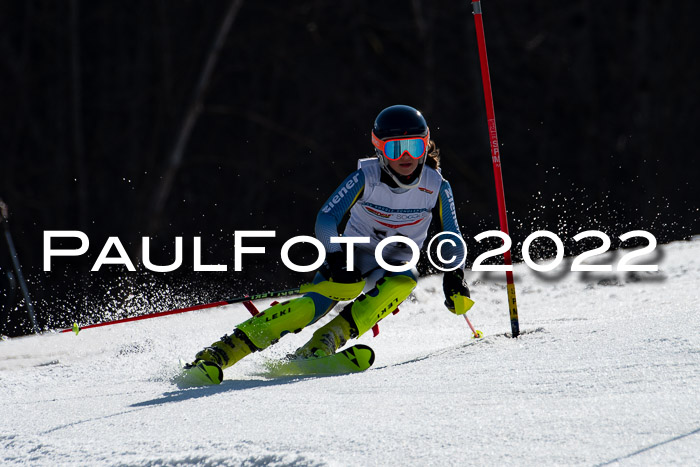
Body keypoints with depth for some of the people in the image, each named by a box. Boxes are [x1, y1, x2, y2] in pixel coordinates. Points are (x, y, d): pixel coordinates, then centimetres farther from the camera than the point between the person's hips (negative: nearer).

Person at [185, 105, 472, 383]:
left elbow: (453, 241, -5)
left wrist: (454, 276, -23)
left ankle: (323, 345, -38)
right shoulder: (366, 177, -18)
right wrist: (335, 258, -39)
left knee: (404, 282, -35)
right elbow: (327, 218, -22)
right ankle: (224, 349, -34)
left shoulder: (437, 187, -14)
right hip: (353, 255, -3)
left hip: (393, 265, 3)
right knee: (316, 305, -31)